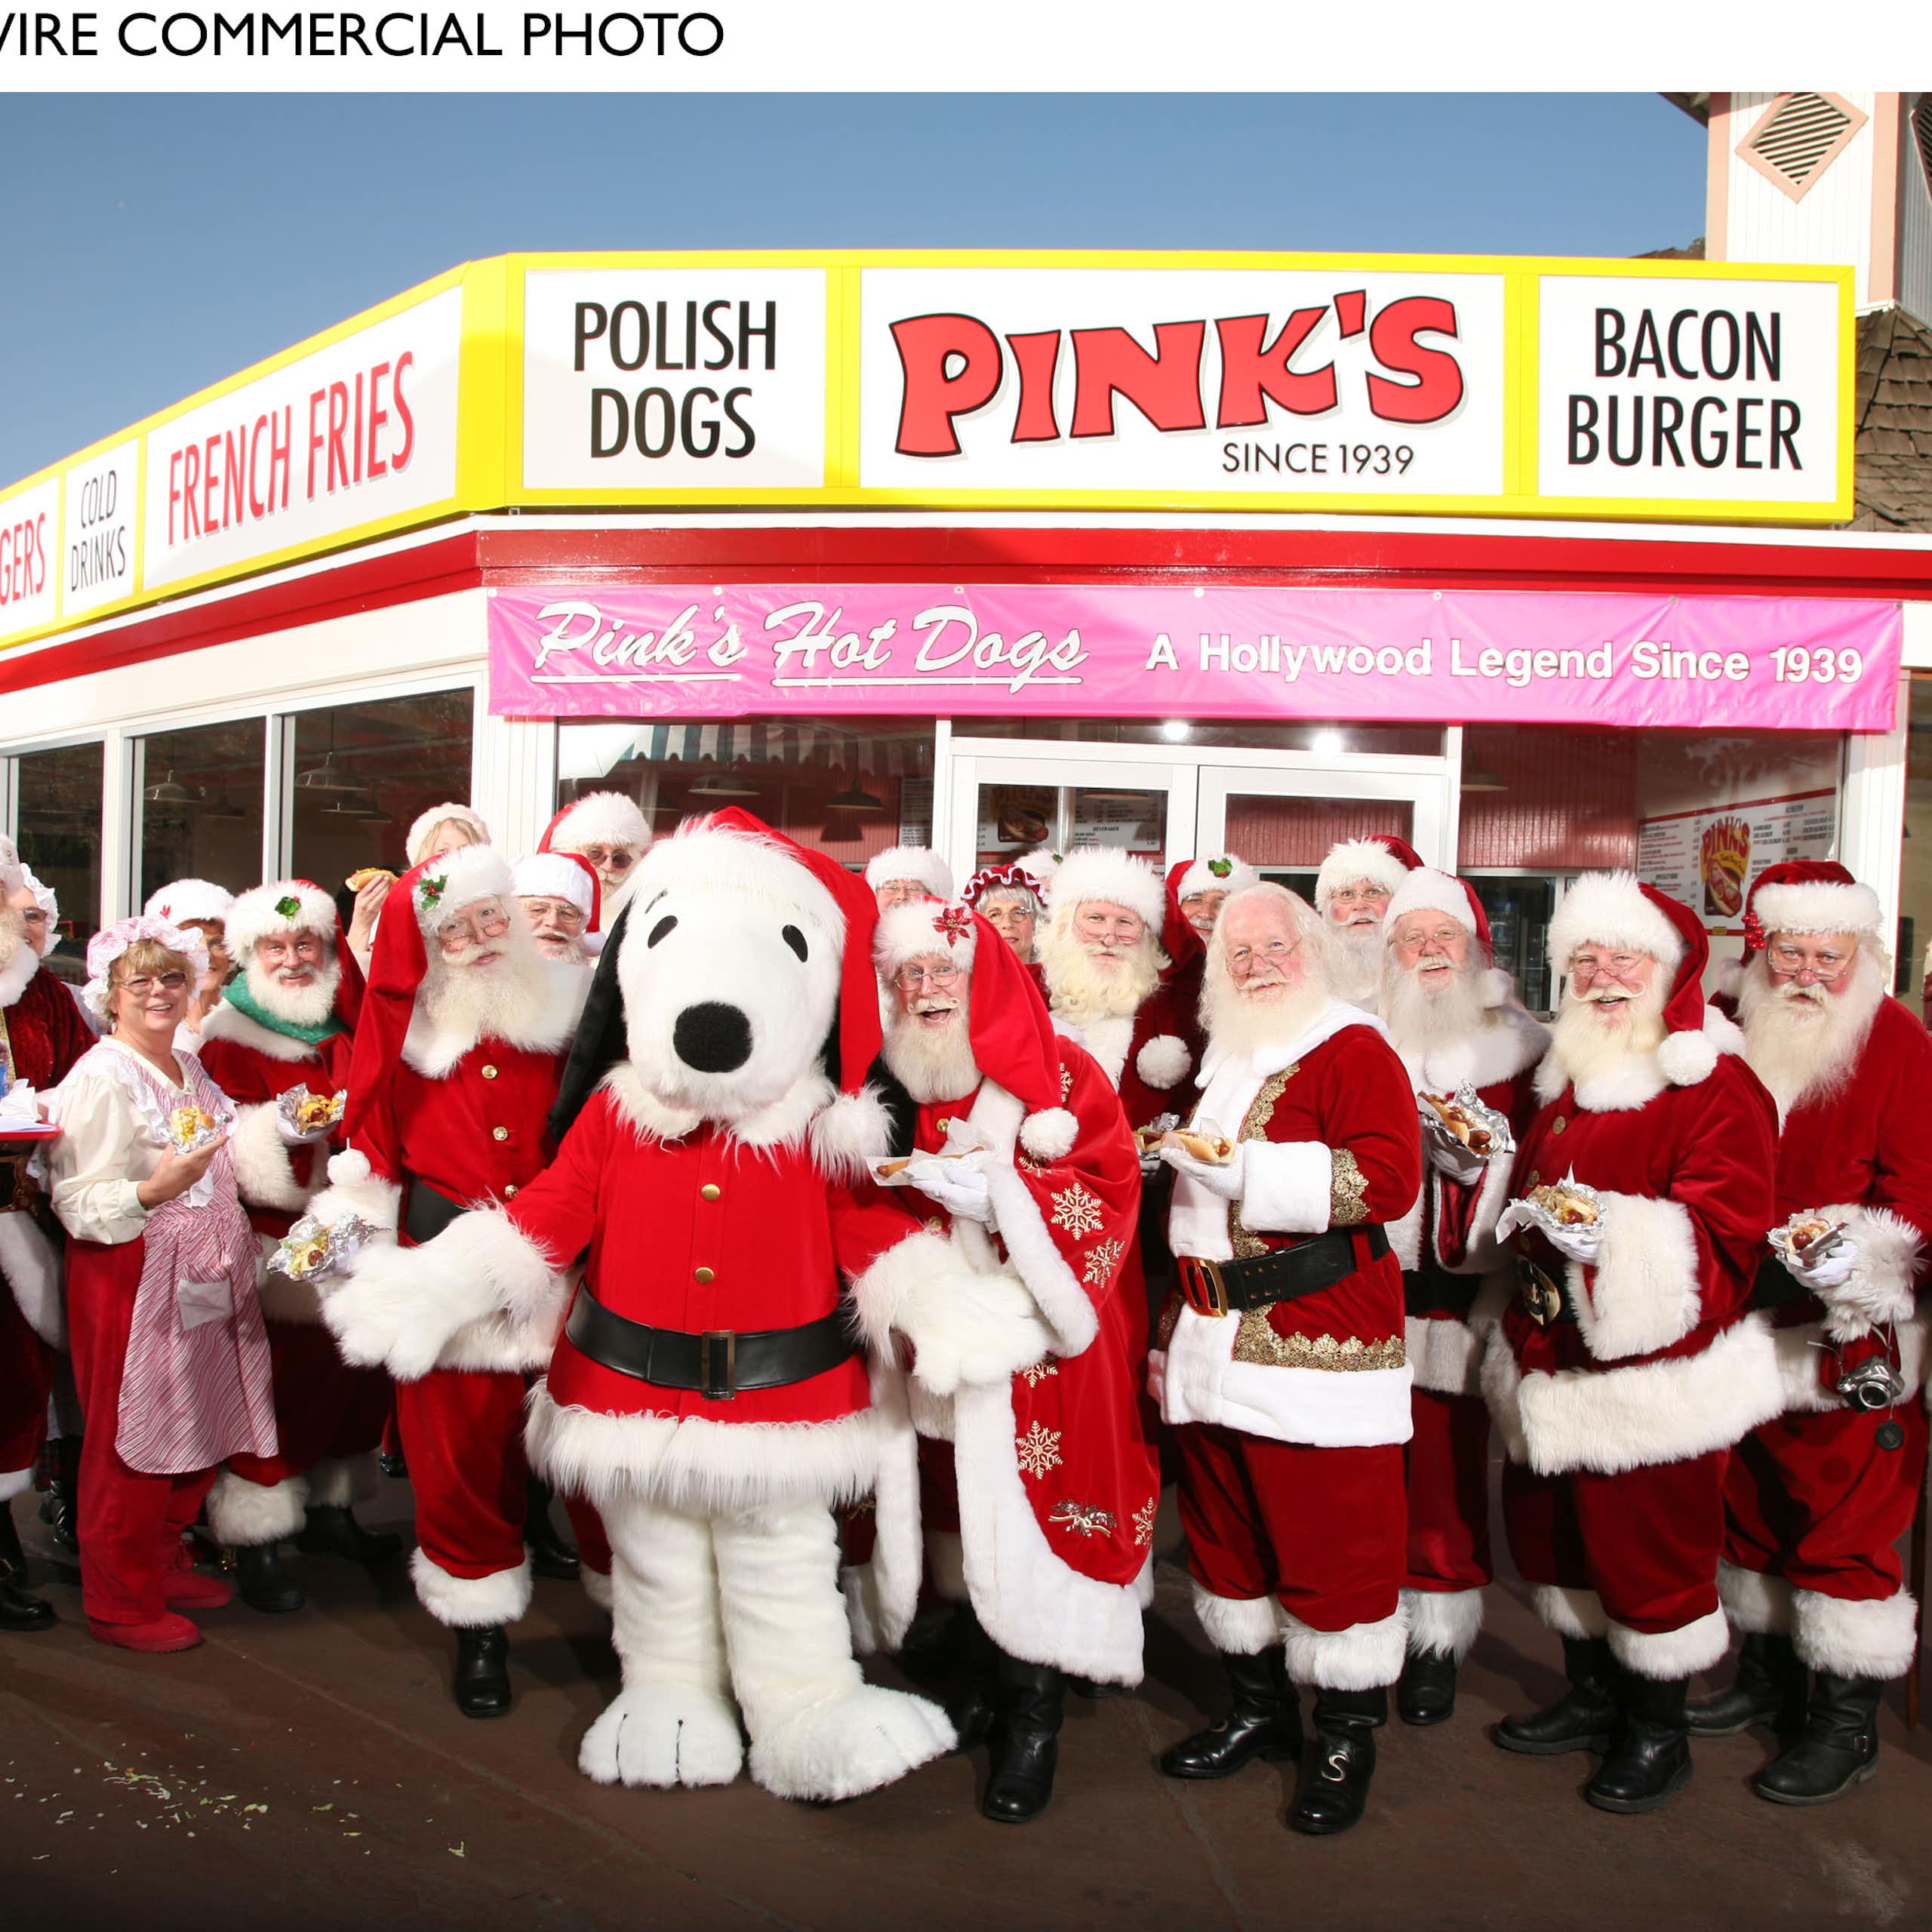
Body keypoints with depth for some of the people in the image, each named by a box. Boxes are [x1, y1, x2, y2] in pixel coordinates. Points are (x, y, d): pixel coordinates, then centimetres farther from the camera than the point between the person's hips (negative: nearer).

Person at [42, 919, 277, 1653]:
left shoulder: (190, 1068, 12)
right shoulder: (99, 1079, -12)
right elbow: (75, 1203, -17)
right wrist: (152, 1192, -32)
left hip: (204, 1281, 8)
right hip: (130, 1282, -7)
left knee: (198, 1436, 12)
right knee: (131, 1442, 2)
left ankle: (165, 1565, 30)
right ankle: (120, 1601, 17)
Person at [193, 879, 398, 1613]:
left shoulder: (350, 1024, 11)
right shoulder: (229, 1037, -4)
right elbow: (220, 1145, -11)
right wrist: (276, 1130, -27)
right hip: (273, 1244, -5)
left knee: (353, 1371, 11)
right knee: (279, 1380, -4)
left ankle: (329, 1511, 31)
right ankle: (257, 1545, 11)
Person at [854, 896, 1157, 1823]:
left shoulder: (1060, 1074, -5)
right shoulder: (900, 1085, 10)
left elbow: (1111, 1182, -13)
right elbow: (877, 1203, 14)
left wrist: (999, 1196, -24)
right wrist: (909, 1280, -3)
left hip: (1042, 1338, -4)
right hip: (947, 1336, 5)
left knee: (1028, 1512, -3)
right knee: (968, 1508, 10)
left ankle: (1034, 1720, 13)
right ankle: (989, 1681, 29)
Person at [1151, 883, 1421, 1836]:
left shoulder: (1353, 1050, -4)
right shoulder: (1220, 1064, 18)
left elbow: (1388, 1178, -20)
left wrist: (1243, 1169, -22)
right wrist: (1173, 1330, 22)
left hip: (1318, 1353, -7)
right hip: (1215, 1352, 7)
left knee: (1330, 1537, 0)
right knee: (1225, 1530, 14)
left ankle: (1347, 1736, 17)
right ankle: (1258, 1707, 32)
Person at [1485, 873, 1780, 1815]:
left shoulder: (1716, 1086, -13)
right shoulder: (1564, 1075, 13)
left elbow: (1725, 1235, -21)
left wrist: (1616, 1236, -31)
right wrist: (1525, 1212, 9)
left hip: (1654, 1369, -8)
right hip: (1552, 1361, 8)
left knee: (1649, 1545, 5)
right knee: (1550, 1528, 17)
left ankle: (1657, 1731, 27)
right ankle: (1592, 1695, 38)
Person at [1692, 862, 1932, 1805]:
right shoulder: (1730, 1033, 5)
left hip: (1849, 1337, -5)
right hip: (1740, 1329, 5)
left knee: (1843, 1526, 1)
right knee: (1751, 1506, 17)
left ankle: (1845, 1724, 17)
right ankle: (1768, 1676, 35)